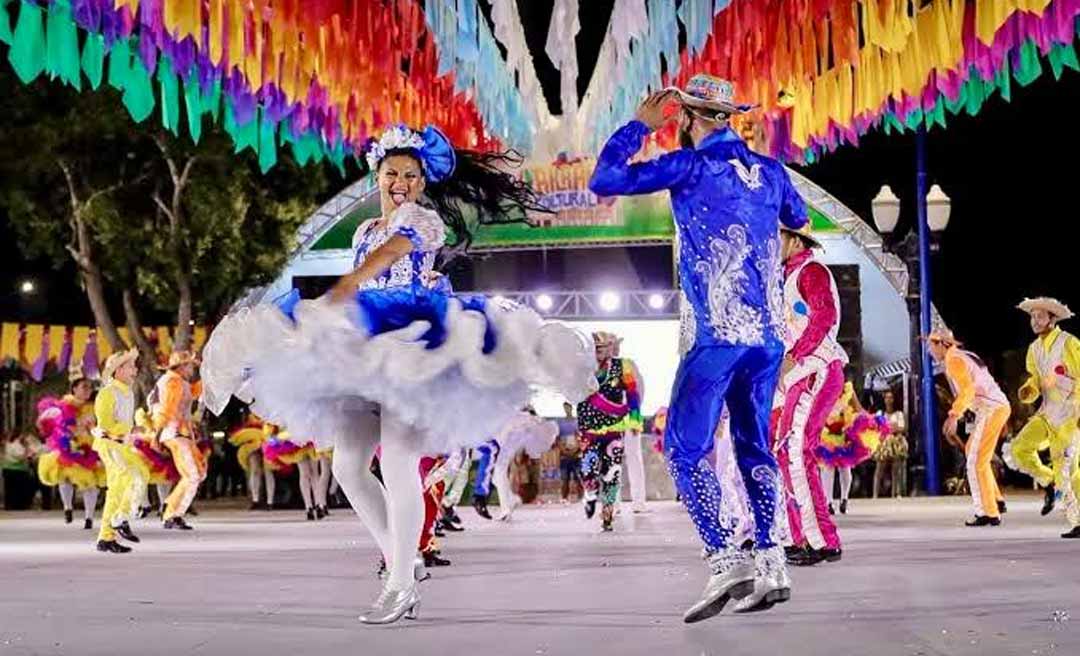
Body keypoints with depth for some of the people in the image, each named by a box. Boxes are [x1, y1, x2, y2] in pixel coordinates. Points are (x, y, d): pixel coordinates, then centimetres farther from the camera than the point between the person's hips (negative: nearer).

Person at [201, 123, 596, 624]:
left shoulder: (424, 218, -1)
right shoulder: (364, 232, 22)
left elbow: (392, 251, -20)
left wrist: (350, 282, -37)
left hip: (411, 346, -8)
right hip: (368, 350, 8)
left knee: (397, 466, -16)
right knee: (347, 466, 2)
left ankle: (399, 585, -10)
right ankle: (402, 560, 13)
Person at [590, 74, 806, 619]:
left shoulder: (692, 165, -5)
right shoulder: (769, 171, 13)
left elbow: (604, 182, -3)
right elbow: (799, 218, 34)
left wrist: (639, 125, 7)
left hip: (717, 333, -6)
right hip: (769, 333, 6)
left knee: (686, 449, -3)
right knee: (755, 446, 12)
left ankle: (724, 561, -15)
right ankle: (771, 565, 6)